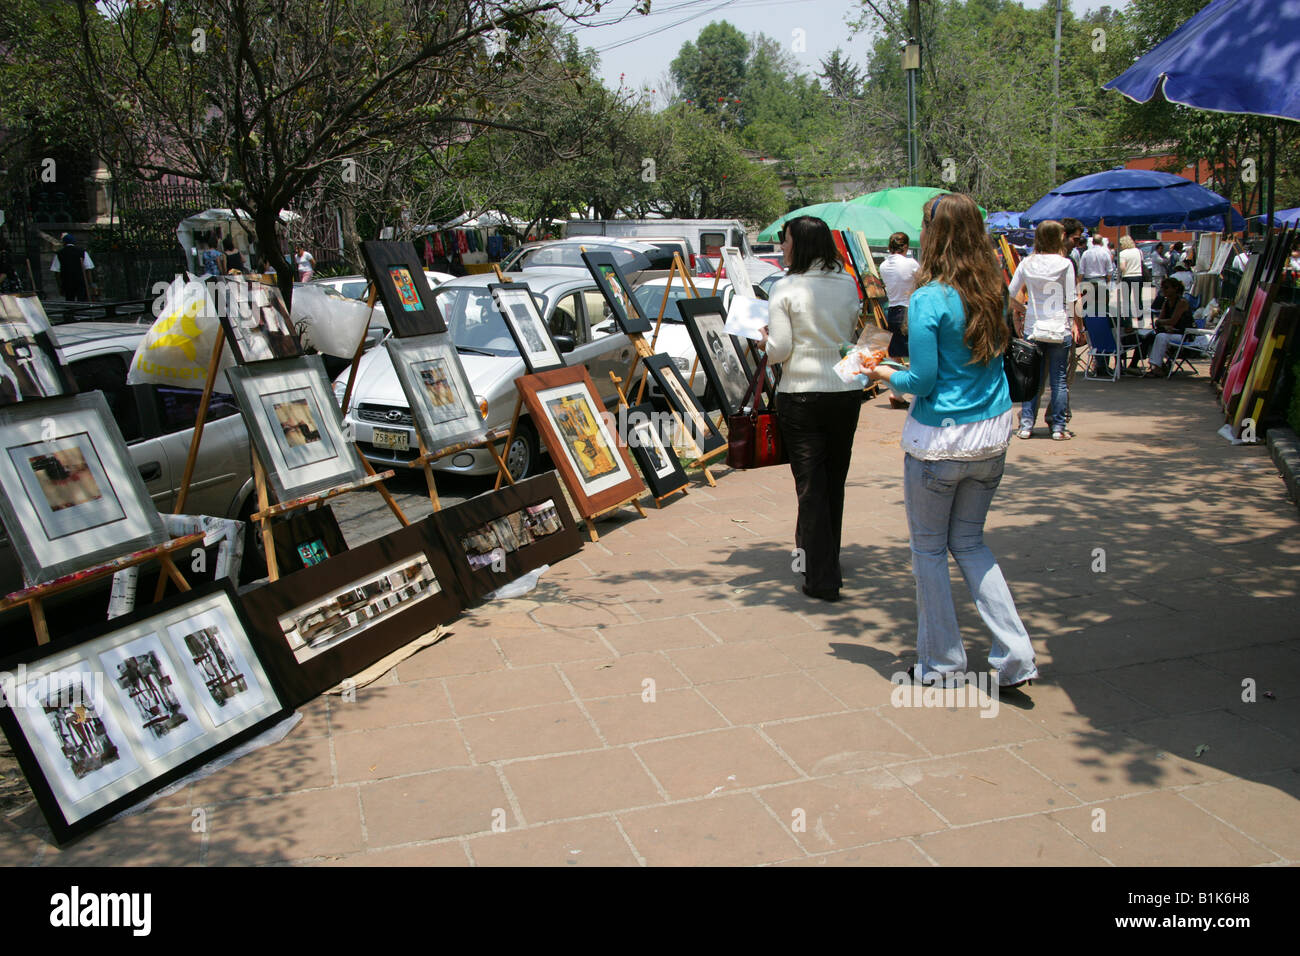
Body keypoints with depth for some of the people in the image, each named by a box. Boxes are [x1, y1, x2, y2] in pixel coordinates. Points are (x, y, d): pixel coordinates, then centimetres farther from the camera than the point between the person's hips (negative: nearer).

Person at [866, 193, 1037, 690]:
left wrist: (885, 374, 3)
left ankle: (941, 663, 21)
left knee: (929, 549, 11)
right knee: (970, 542, 19)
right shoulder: (992, 290, 3)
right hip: (993, 437, 6)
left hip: (940, 440, -6)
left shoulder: (929, 299, -17)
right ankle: (1015, 654, 14)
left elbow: (923, 380, -14)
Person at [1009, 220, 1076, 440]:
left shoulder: (1027, 263, 1)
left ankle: (1026, 424, 8)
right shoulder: (1064, 264, -6)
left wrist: (1021, 308, 18)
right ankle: (1058, 427, 7)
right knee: (1059, 380, 4)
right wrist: (1072, 323, 6)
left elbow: (1009, 295, 2)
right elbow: (1070, 300, -4)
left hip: (1032, 328, 3)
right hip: (1059, 328, -2)